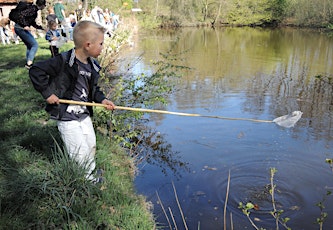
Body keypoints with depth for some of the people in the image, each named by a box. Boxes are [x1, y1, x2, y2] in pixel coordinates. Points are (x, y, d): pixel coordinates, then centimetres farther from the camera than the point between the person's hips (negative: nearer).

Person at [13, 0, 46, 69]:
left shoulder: (34, 9, 13)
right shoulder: (33, 9, -17)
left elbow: (33, 23, 21)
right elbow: (21, 15, -26)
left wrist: (42, 27, 20)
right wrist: (25, 25, -26)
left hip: (22, 28, 10)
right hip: (20, 28, -10)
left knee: (29, 46, 16)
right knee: (34, 44, -9)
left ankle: (28, 63, 21)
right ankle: (29, 63, -13)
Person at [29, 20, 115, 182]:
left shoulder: (92, 66, 2)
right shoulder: (63, 61, -22)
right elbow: (36, 71, -19)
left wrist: (102, 99, -1)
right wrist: (47, 92, -20)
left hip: (84, 114, 8)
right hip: (66, 116, -8)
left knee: (91, 146, 19)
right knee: (80, 154, -4)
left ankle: (89, 176, 41)